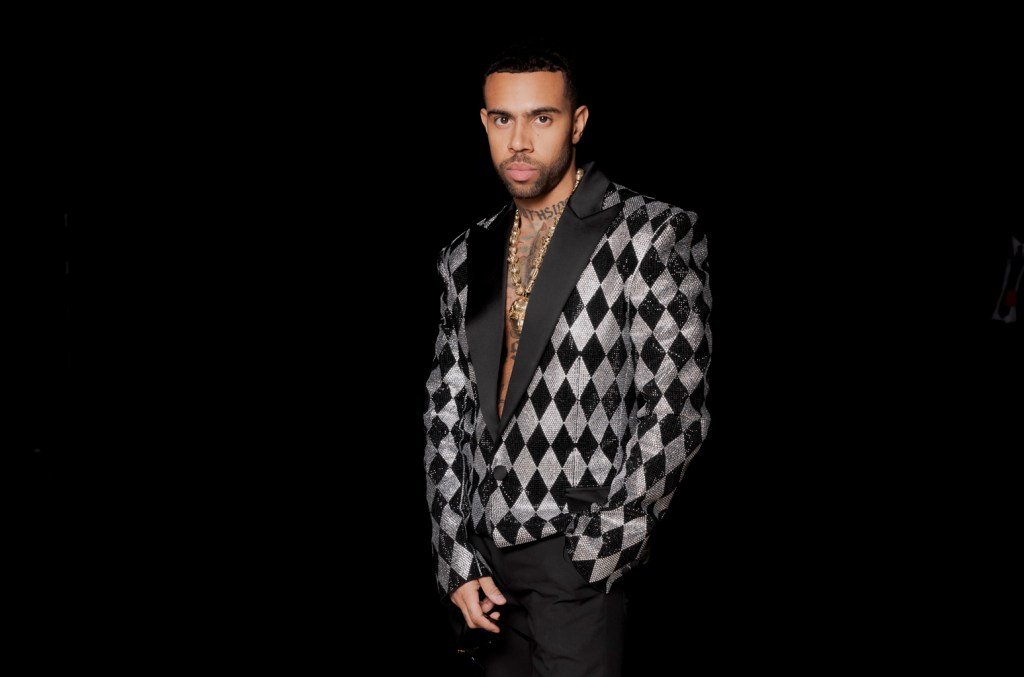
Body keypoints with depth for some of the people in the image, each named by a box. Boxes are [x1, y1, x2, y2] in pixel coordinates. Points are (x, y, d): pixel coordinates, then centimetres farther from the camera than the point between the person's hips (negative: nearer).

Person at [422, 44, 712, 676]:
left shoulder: (653, 234, -6)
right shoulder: (467, 256, 11)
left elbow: (676, 409, -10)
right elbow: (446, 409, 11)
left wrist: (605, 545, -14)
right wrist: (456, 556, 4)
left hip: (581, 559, -5)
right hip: (483, 556, 5)